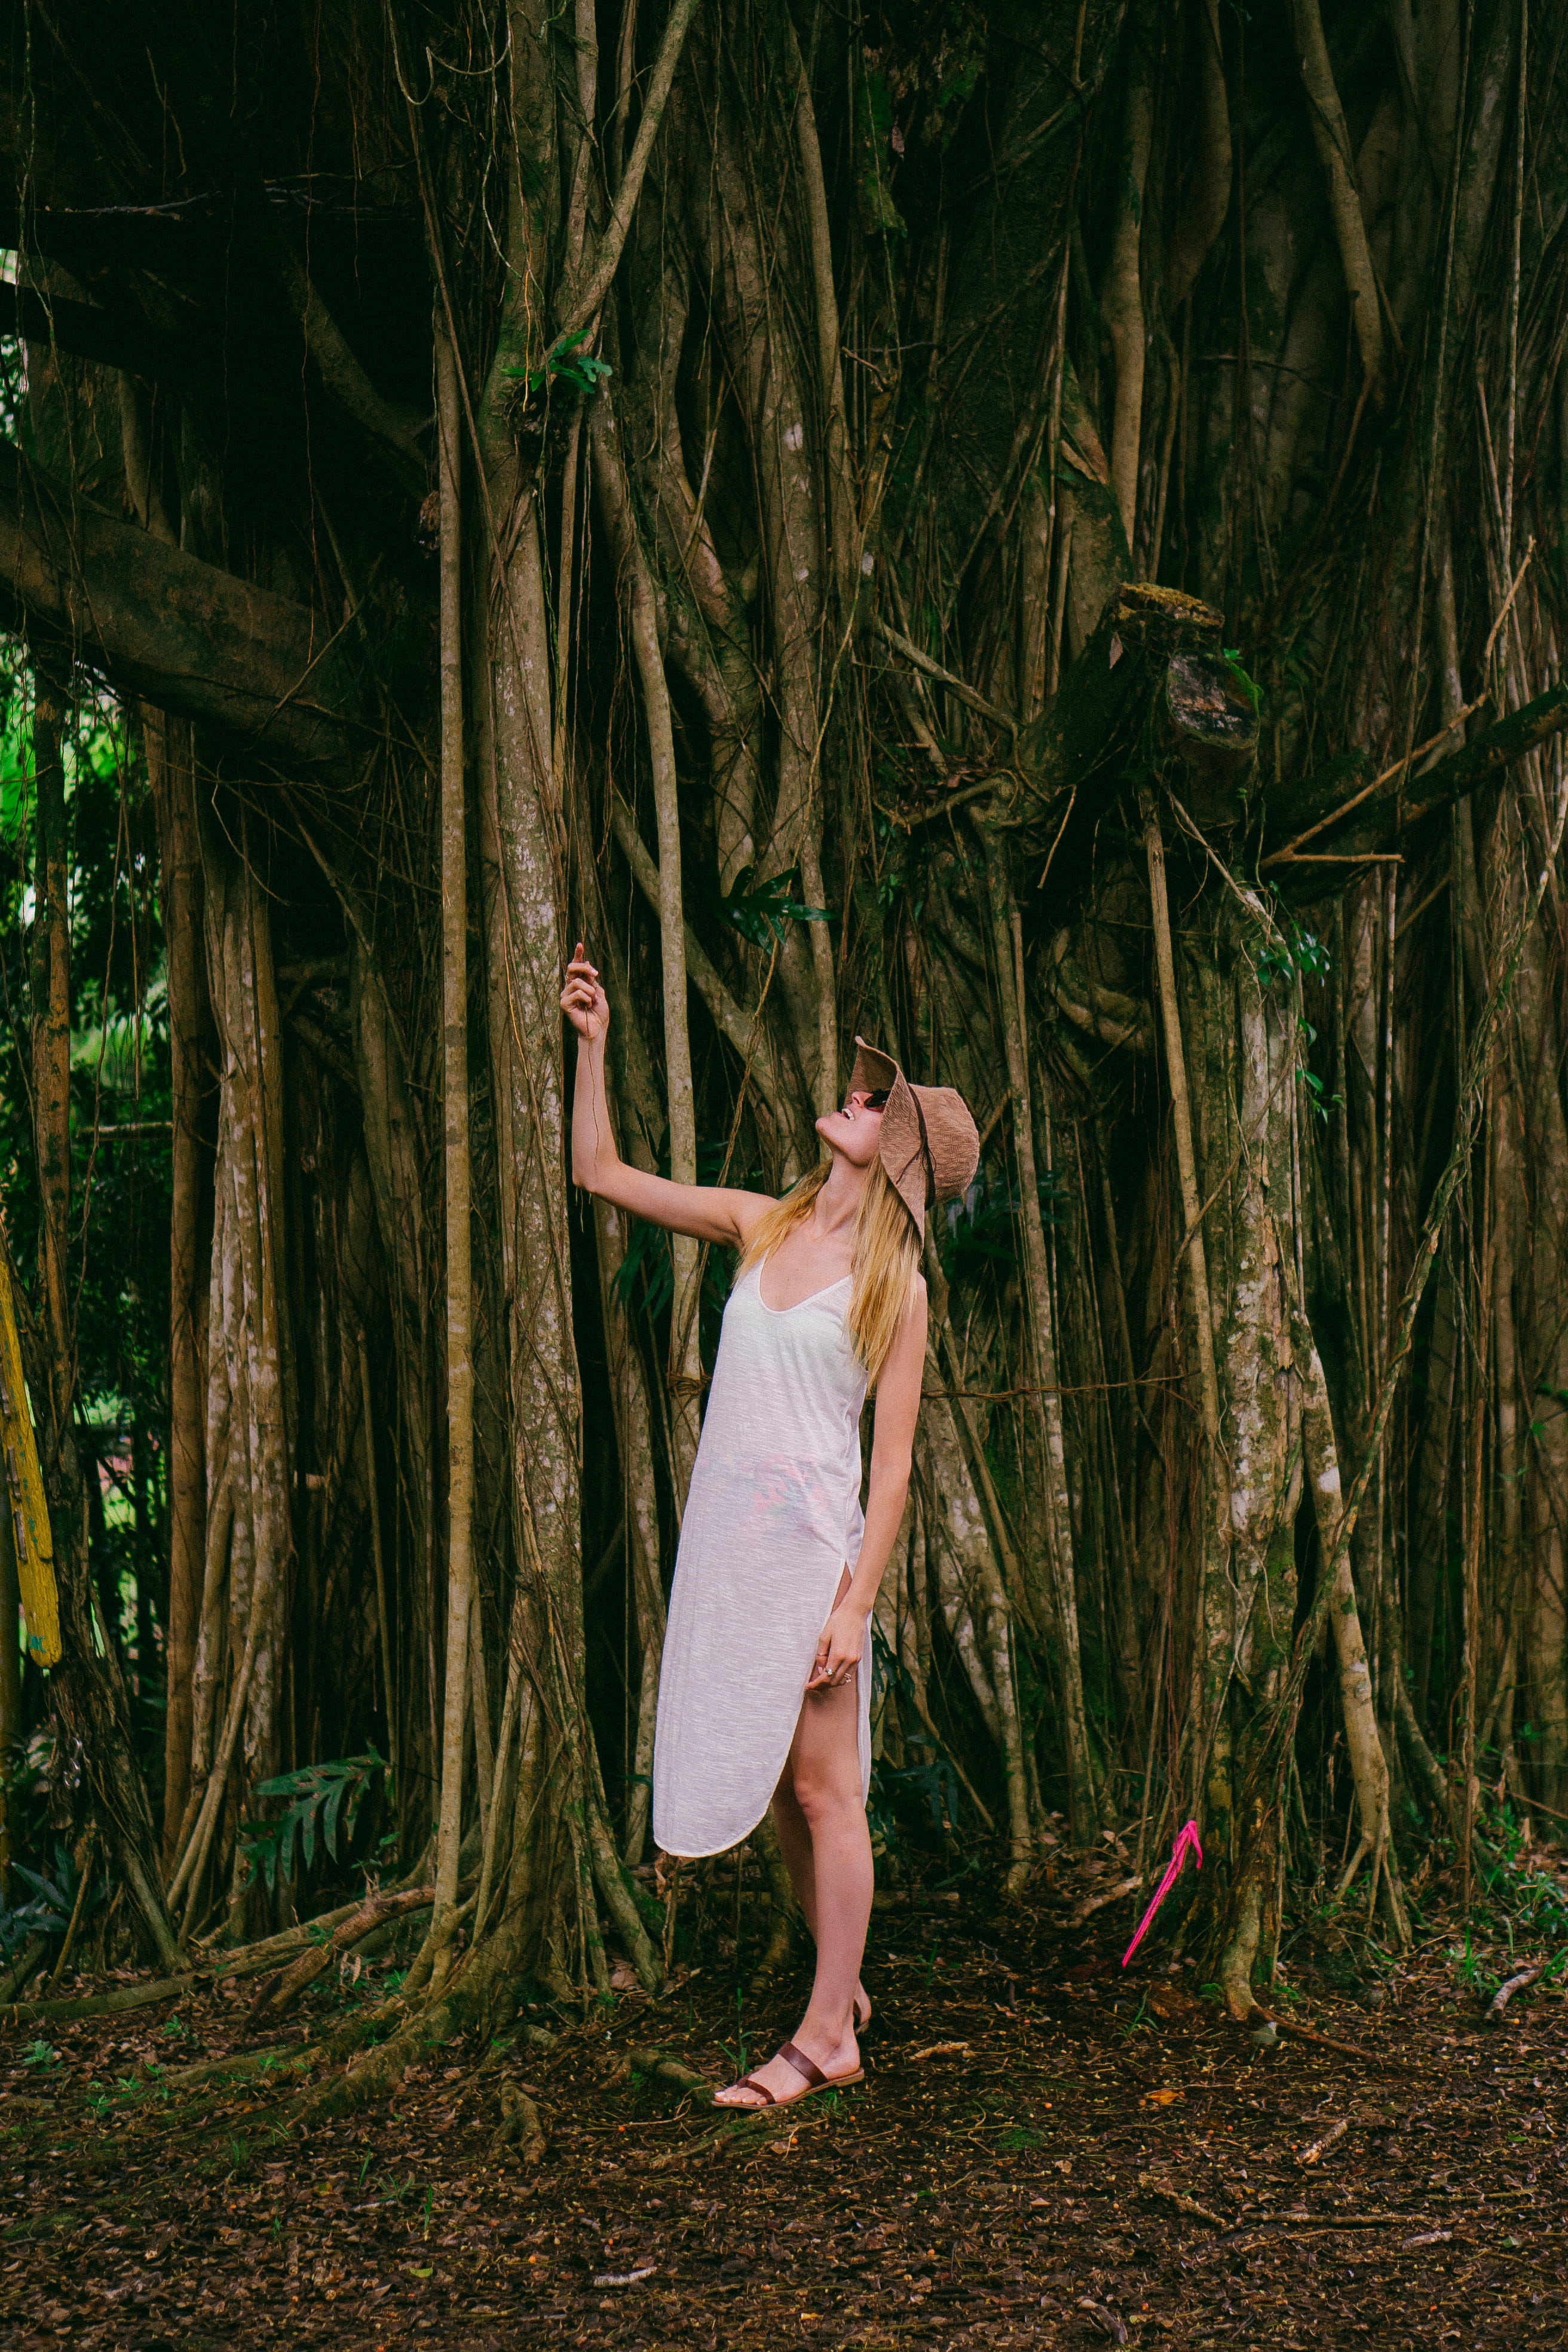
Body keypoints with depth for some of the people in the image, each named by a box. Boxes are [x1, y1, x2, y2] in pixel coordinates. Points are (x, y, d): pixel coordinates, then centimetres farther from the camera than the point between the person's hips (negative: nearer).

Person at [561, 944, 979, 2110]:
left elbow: (893, 1459, -8)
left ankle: (827, 2038, 8)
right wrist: (593, 1043, 7)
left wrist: (857, 1600, -15)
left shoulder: (895, 1285, -6)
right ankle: (844, 1988, 29)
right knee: (779, 1788, 14)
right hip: (726, 1534, 6)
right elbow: (601, 1172, 14)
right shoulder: (761, 1225, 9)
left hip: (810, 1541, -6)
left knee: (823, 1788, 0)